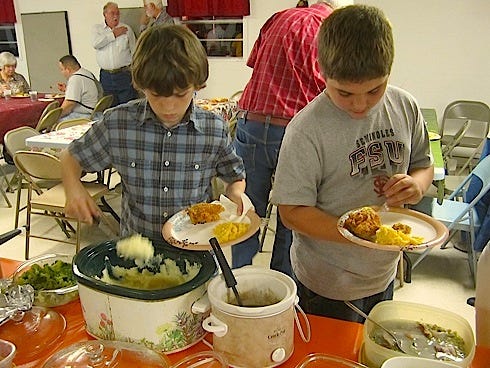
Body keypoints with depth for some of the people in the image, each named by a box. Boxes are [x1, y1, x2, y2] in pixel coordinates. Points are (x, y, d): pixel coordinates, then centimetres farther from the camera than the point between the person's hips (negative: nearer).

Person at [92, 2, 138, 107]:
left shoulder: (126, 29, 6)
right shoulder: (97, 28, 9)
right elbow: (96, 43, -12)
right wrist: (114, 34, -7)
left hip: (124, 74, -1)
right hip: (106, 76, 1)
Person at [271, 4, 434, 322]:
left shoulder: (405, 107, -6)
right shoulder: (307, 130, -24)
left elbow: (423, 164, 9)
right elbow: (292, 211, -21)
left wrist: (416, 183, -15)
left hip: (384, 274, 6)